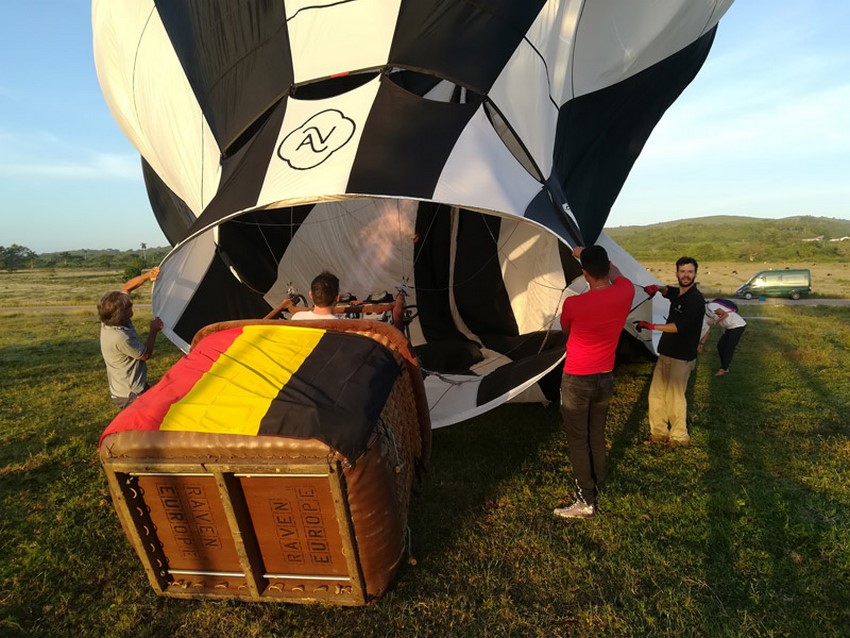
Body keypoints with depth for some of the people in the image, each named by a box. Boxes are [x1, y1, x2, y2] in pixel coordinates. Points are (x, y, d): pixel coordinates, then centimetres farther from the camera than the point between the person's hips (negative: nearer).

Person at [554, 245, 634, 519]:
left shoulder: (573, 304, -22)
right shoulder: (625, 293, -10)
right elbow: (616, 273, 16)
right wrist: (589, 254, 25)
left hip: (576, 381, -5)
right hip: (605, 379, 5)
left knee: (578, 441, 7)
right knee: (597, 437, 19)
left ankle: (586, 502, 15)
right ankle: (597, 488, 35)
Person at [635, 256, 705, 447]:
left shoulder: (696, 299, -18)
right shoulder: (677, 293, 8)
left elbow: (680, 327, -26)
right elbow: (668, 290, 33)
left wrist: (651, 326, -24)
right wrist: (657, 288, 9)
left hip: (681, 357, -9)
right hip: (666, 353, 9)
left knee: (674, 396, -1)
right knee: (656, 393, 12)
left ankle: (679, 437, 17)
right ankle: (658, 432, 26)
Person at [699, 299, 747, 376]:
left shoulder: (710, 306, -19)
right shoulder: (706, 313, 9)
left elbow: (726, 314, -22)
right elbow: (707, 330, 11)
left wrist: (715, 322, -18)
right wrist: (701, 343, 8)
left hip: (738, 325, -10)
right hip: (730, 327, 10)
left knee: (729, 348, -5)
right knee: (720, 346, 9)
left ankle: (723, 369, 3)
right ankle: (725, 368, 18)